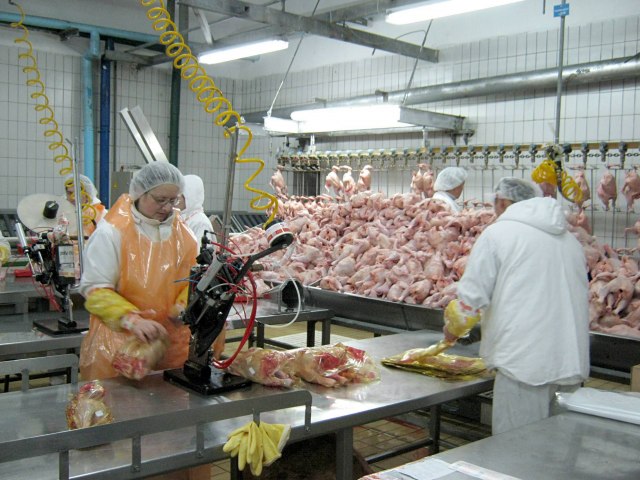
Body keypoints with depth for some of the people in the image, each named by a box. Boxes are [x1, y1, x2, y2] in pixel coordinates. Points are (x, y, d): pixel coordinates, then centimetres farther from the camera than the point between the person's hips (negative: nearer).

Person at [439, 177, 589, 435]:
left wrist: (452, 329, 12)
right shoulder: (570, 239, 16)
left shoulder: (498, 233, -4)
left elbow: (471, 298, -7)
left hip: (525, 359, -7)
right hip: (572, 362, 7)